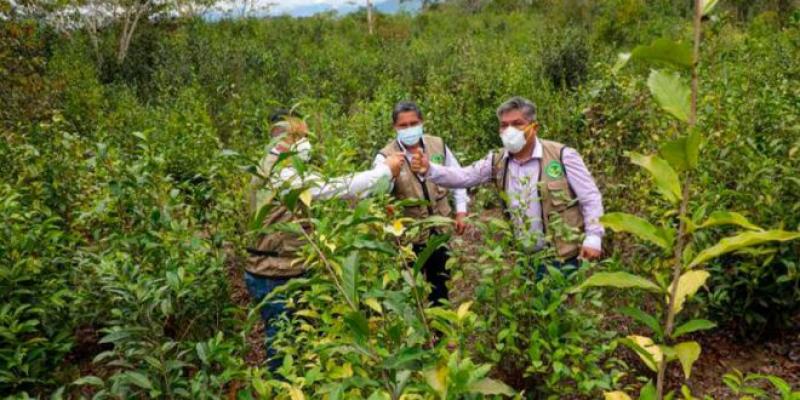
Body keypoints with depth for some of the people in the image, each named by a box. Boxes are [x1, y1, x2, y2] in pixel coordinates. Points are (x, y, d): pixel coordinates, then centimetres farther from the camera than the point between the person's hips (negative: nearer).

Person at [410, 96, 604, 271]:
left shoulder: (562, 155, -11)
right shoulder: (497, 162, 2)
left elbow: (590, 198, -8)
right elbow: (462, 177, -7)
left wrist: (593, 237, -16)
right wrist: (429, 169, -23)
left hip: (566, 256, -4)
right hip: (526, 258, 5)